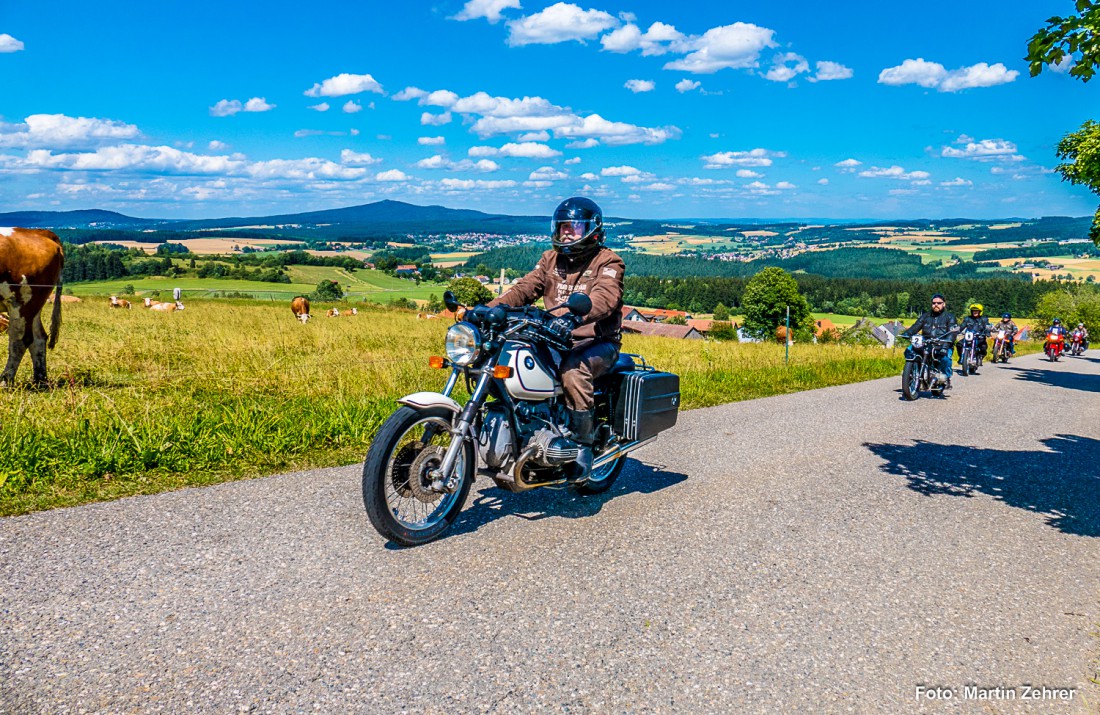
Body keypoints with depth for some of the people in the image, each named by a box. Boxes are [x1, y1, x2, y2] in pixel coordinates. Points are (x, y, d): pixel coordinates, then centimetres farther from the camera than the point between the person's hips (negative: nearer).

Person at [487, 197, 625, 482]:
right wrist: (491, 308, -12)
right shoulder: (550, 259, 17)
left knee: (573, 370, -36)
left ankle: (582, 447, -21)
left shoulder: (607, 261, -3)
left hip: (597, 343, -5)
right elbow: (525, 288, 6)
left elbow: (605, 297, -22)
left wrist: (573, 316, -42)